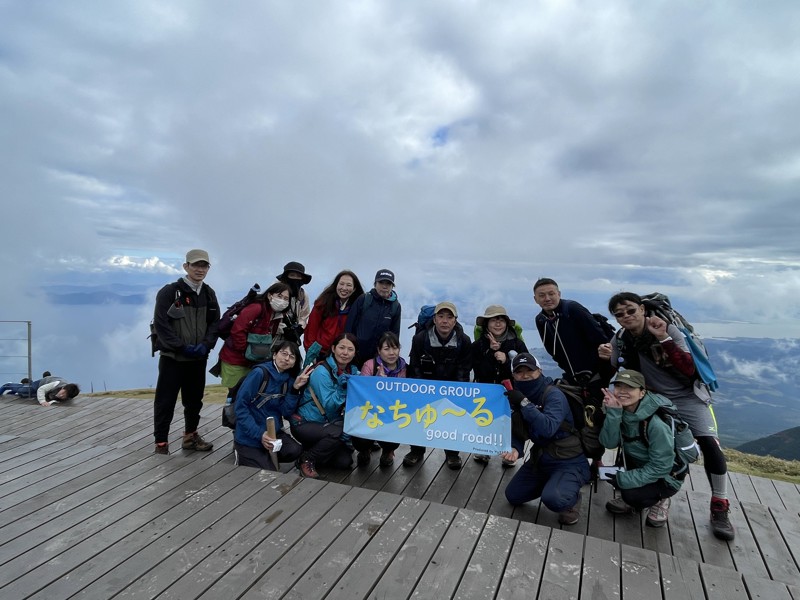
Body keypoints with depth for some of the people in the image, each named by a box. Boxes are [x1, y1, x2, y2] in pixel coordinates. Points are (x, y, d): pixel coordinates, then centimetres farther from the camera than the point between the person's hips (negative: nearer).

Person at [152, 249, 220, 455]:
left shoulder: (209, 294, 7)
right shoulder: (169, 292, -9)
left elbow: (215, 323, 7)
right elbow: (161, 324, -13)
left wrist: (206, 345, -10)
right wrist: (182, 347, -17)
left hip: (199, 358, 5)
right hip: (172, 357, -5)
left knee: (195, 400, 16)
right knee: (165, 402, 2)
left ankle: (190, 436, 33)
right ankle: (161, 443, 15)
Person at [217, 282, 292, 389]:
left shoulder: (279, 317, 6)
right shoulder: (256, 309, -19)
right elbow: (237, 331, -23)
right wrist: (246, 351, -16)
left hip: (253, 363, 7)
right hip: (234, 360, -7)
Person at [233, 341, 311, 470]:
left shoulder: (289, 379, 2)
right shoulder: (259, 373, -16)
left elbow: (286, 413, -4)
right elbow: (240, 406, -18)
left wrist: (295, 389, -17)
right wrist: (259, 434, -24)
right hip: (250, 437, -5)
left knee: (295, 451, -21)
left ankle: (266, 456, 8)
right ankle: (242, 455, 19)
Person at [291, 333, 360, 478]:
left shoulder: (353, 372, -1)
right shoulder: (322, 372, -20)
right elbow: (328, 405, -27)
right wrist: (341, 389, -38)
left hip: (328, 423, 6)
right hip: (305, 424, -6)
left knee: (344, 462, -7)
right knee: (339, 432, -31)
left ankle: (315, 448, 19)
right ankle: (306, 459, -8)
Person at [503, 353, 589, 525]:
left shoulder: (553, 395, -22)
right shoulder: (516, 396, -2)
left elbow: (547, 429, -38)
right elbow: (516, 431, 1)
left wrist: (524, 403, -38)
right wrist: (515, 448, -20)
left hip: (568, 461, -7)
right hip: (539, 459, 7)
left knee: (553, 498, -32)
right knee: (513, 496, 12)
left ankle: (572, 498, 4)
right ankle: (550, 484, 30)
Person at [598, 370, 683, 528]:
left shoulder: (656, 423, -31)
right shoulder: (621, 410, -12)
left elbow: (660, 466, -25)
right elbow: (609, 443, -22)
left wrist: (626, 479, -29)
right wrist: (613, 413, -35)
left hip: (665, 477, -6)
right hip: (639, 465, 6)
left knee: (631, 494, -27)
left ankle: (659, 501, 5)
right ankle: (631, 500, 12)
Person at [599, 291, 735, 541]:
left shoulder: (669, 329, -20)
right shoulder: (621, 340, -8)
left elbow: (689, 370, -29)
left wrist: (664, 339, -38)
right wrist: (607, 358, -20)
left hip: (687, 396, -3)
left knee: (710, 444, -16)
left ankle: (720, 508, 2)